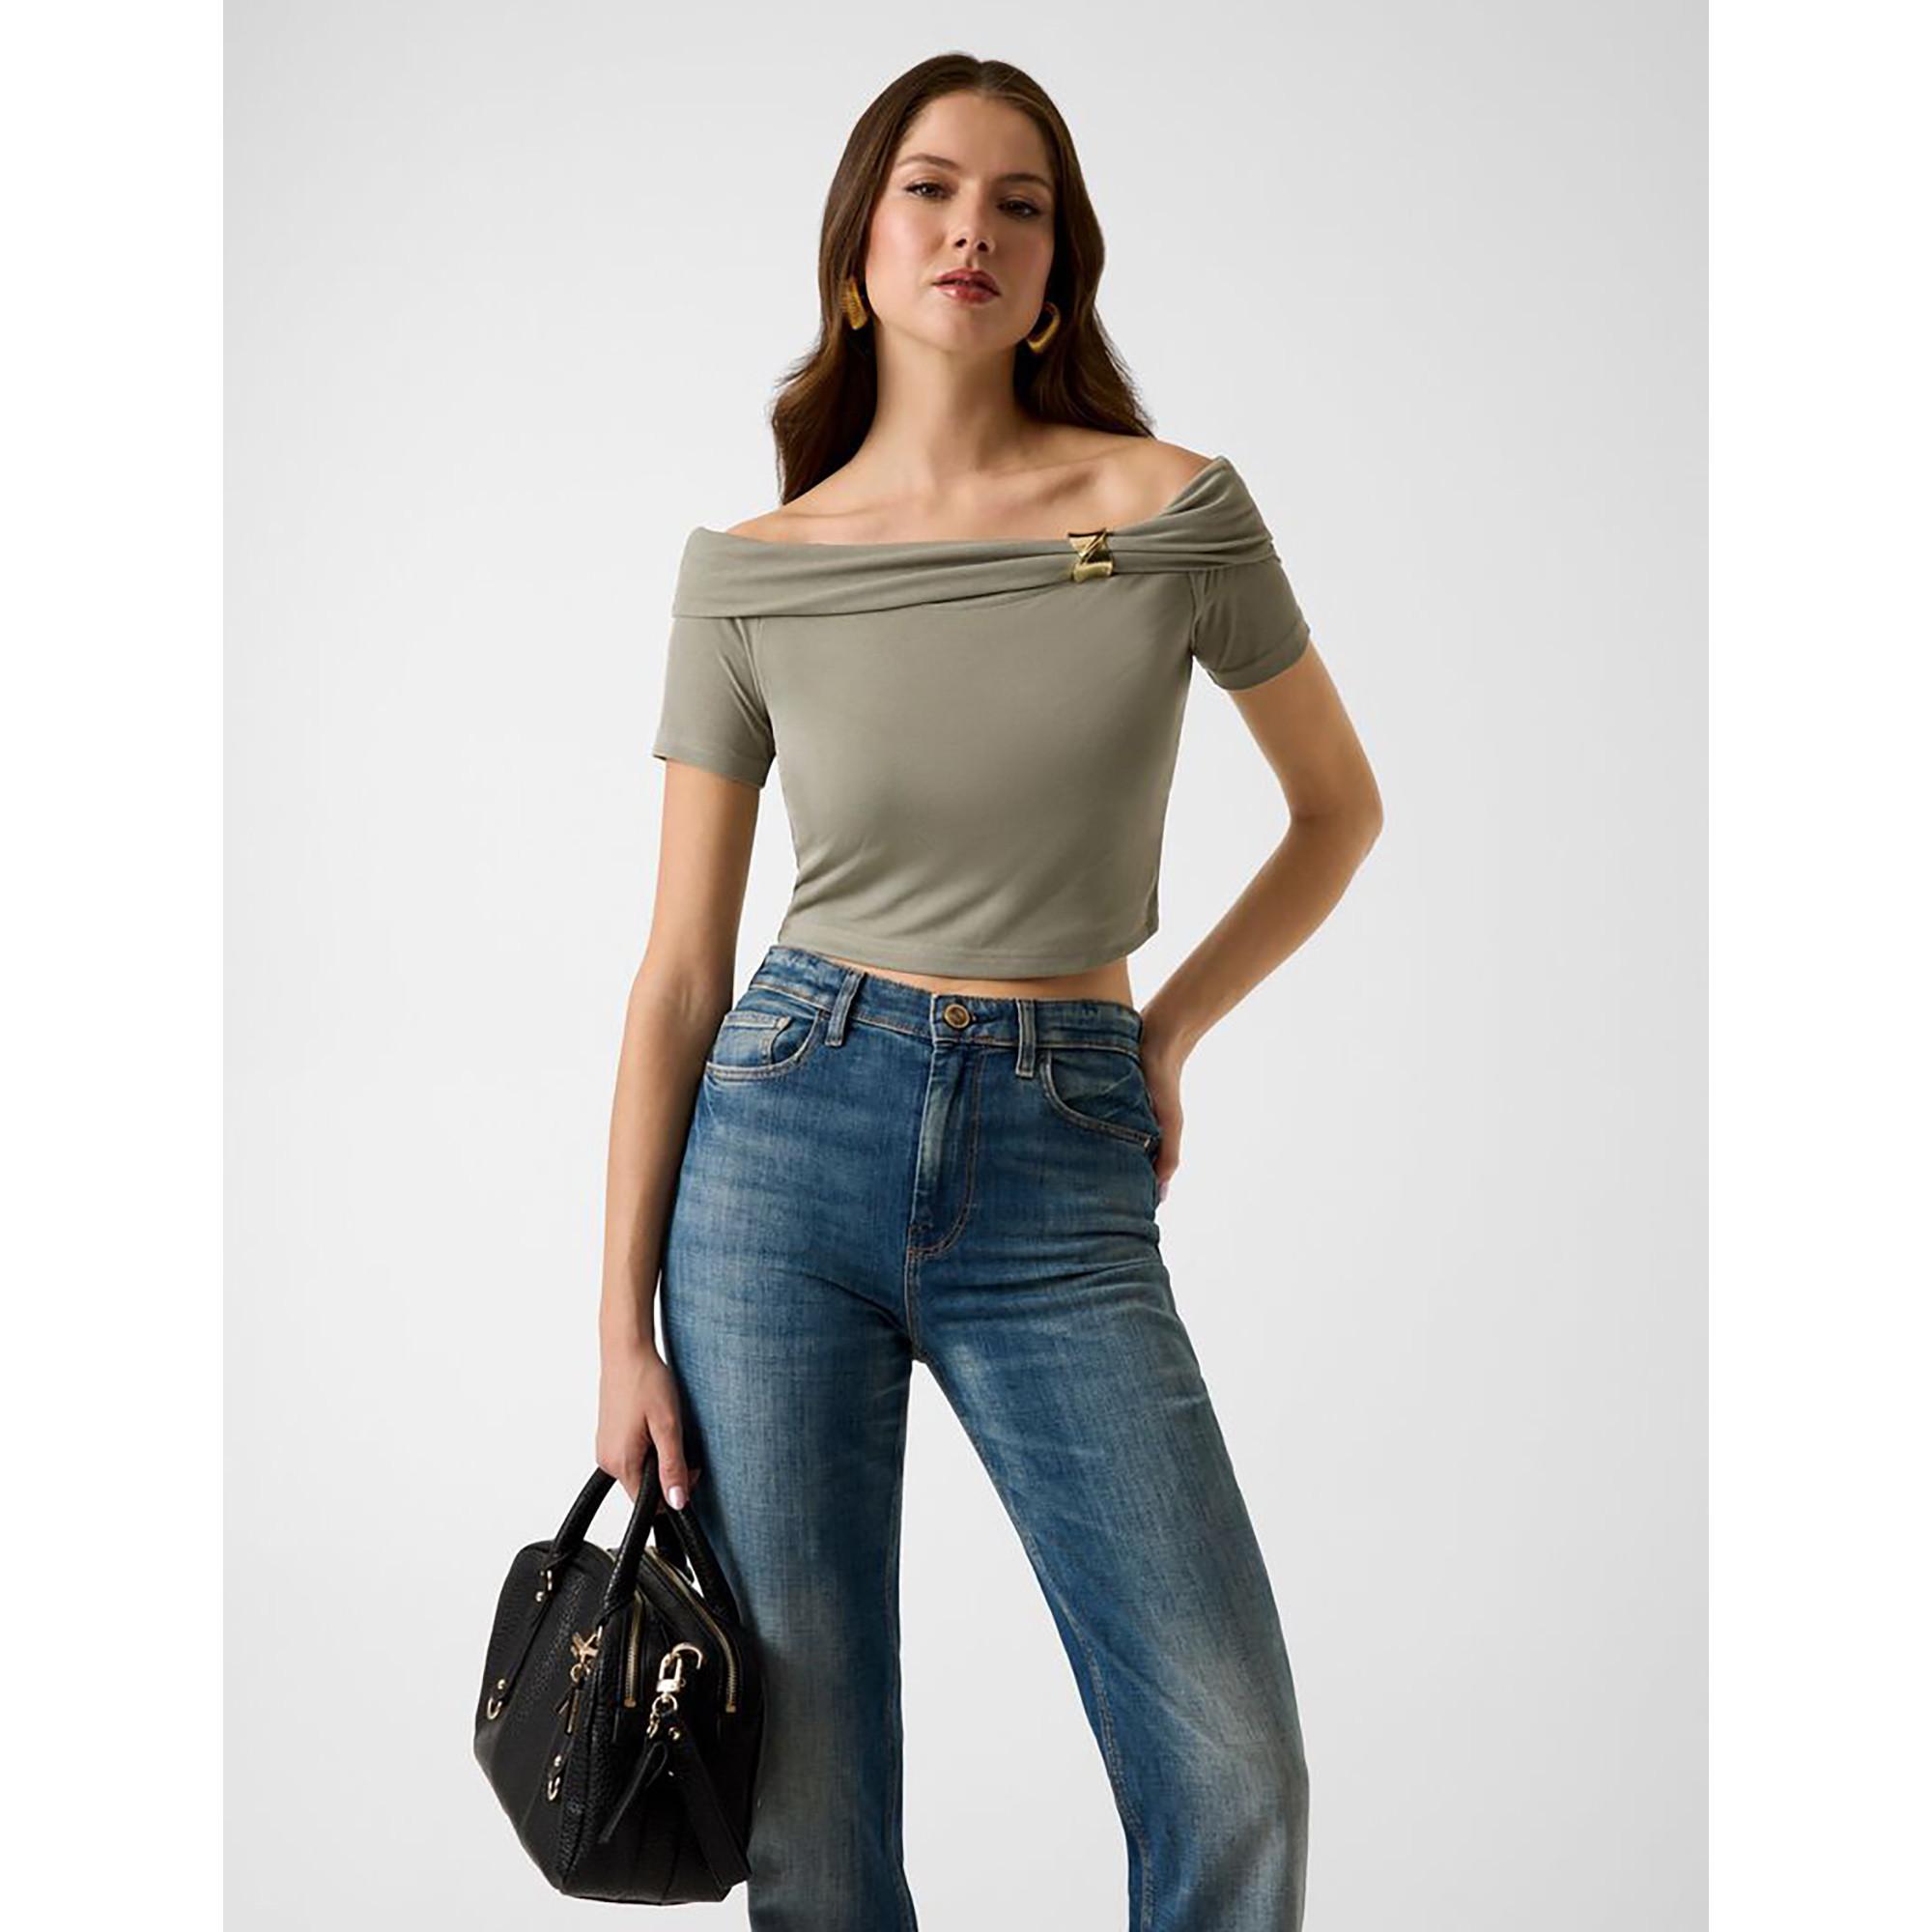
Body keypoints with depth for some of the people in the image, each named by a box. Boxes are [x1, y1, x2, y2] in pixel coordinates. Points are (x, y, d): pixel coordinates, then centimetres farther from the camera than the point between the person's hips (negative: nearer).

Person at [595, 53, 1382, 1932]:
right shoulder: (749, 573, 1)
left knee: (1234, 1778, -4)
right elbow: (678, 967, 3)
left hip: (1061, 1184, 0)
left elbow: (1339, 806, 15)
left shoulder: (1177, 511, 0)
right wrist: (623, 1326, 1)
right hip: (789, 1141, 1)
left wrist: (1168, 1036, 8)